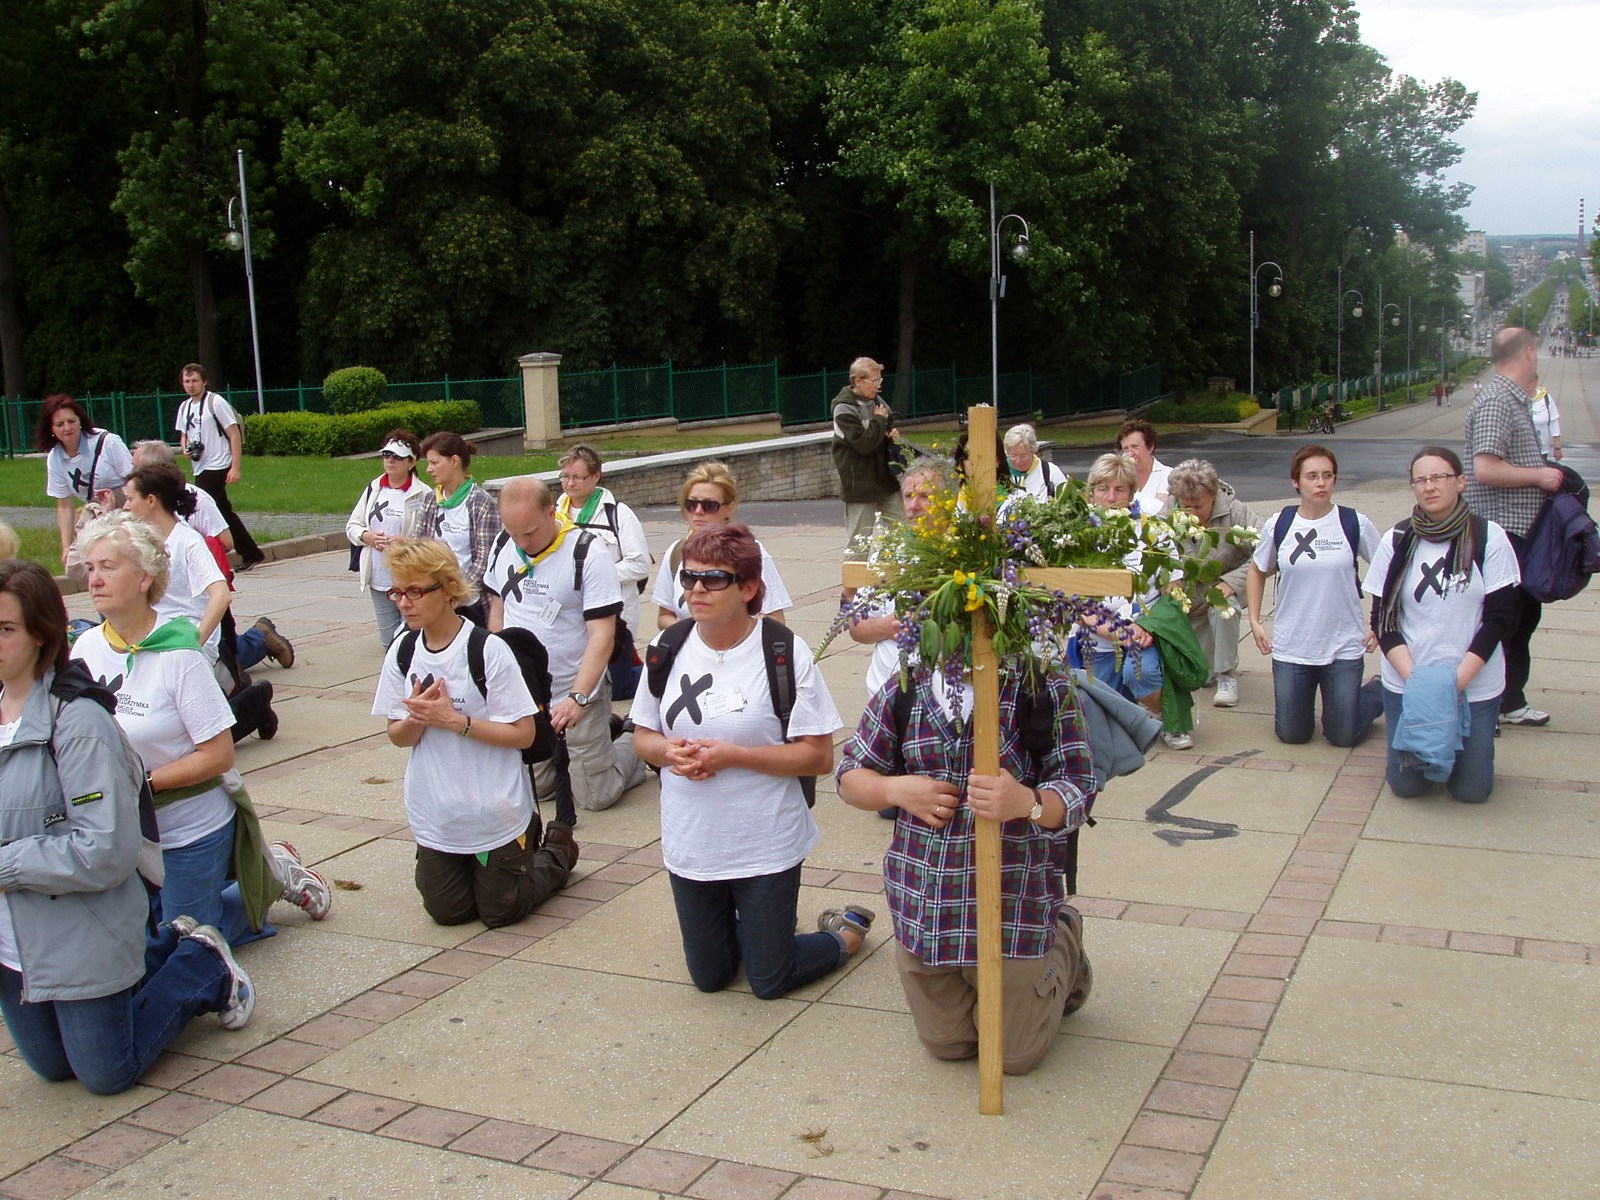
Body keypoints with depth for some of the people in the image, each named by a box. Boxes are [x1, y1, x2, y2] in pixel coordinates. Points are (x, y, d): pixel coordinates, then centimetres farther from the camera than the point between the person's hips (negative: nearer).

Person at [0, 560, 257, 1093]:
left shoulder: (76, 722, -23)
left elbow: (106, 853, -26)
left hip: (83, 942, -7)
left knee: (108, 1077, 9)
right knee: (52, 1068, 23)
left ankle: (206, 968, 26)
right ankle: (169, 949, 33)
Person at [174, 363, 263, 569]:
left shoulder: (215, 402, -8)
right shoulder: (184, 407, 14)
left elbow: (235, 434, -11)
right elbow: (184, 435, 26)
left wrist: (235, 467, -17)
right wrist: (185, 448, 1)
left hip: (218, 467, -8)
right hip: (200, 469, 8)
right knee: (224, 513, 10)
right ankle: (251, 554, 18)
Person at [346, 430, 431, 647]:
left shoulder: (422, 495, -10)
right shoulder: (373, 489, 9)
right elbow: (352, 526, 15)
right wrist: (367, 537, -6)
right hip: (379, 580, 6)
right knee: (388, 640, 15)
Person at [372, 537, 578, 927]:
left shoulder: (488, 651, -19)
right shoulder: (402, 652, -3)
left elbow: (523, 734, -17)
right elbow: (398, 736, 3)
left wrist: (455, 720, -25)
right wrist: (417, 719, -19)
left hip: (496, 816, -5)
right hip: (436, 817, 5)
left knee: (500, 912, 8)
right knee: (448, 912, 14)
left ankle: (557, 850, 33)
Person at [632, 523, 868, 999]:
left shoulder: (784, 652, -15)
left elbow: (819, 755, -15)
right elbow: (643, 734, 9)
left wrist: (732, 755, -23)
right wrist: (668, 751, -14)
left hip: (765, 848, -4)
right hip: (690, 846, 4)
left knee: (770, 983, 10)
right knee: (710, 977, 18)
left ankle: (847, 932, 35)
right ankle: (743, 925, 49)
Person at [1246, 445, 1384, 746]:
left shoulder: (1355, 523, -7)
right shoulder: (1279, 525, -2)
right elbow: (1257, 571, 13)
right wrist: (1254, 621, 6)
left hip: (1344, 646, -2)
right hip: (1290, 648, 2)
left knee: (1343, 736, 5)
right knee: (1292, 735, 8)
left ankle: (1380, 691, 35)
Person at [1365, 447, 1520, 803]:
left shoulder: (1488, 538, -7)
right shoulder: (1396, 542, -3)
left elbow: (1499, 616, -7)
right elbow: (1383, 620, -3)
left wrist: (1458, 680, -15)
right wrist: (1414, 679, -16)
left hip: (1476, 685, -1)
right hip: (1405, 683, 1)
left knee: (1471, 789, 1)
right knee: (1406, 784, 2)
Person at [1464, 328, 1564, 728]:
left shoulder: (1516, 401, 15)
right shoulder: (1496, 402, -18)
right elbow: (1485, 469, -27)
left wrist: (1545, 474, 10)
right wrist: (1539, 476, -16)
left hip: (1522, 530, 11)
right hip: (1500, 532, -10)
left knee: (1525, 615, 17)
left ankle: (1511, 701, 28)